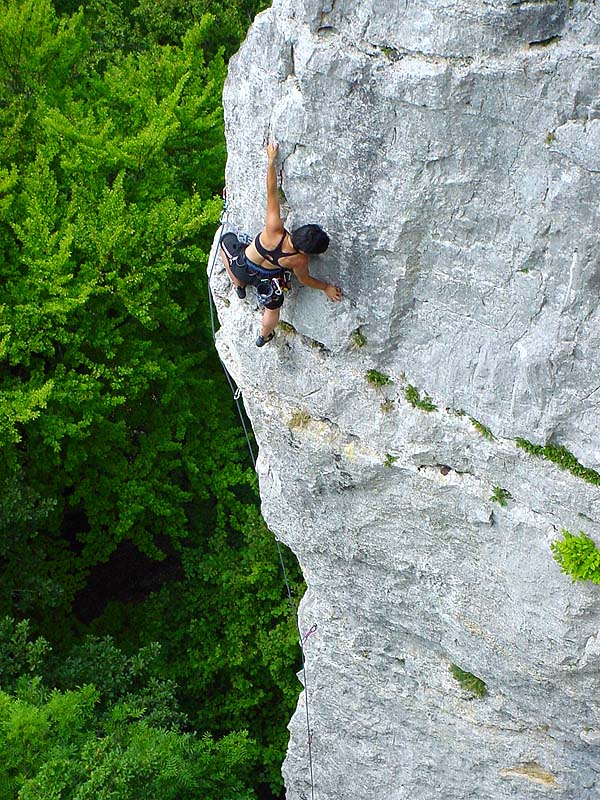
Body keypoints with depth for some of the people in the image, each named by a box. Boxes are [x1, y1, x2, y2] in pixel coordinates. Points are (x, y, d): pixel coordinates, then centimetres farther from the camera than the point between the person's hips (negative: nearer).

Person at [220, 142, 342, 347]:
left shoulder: (274, 230, -41)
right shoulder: (299, 259, -34)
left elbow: (271, 191, -36)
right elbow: (304, 279, -11)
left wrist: (271, 159, -28)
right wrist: (326, 287, 5)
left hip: (242, 266, 0)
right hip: (268, 277, 0)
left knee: (226, 240, 32)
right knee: (272, 308, 32)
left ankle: (239, 286, 44)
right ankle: (263, 336, 57)